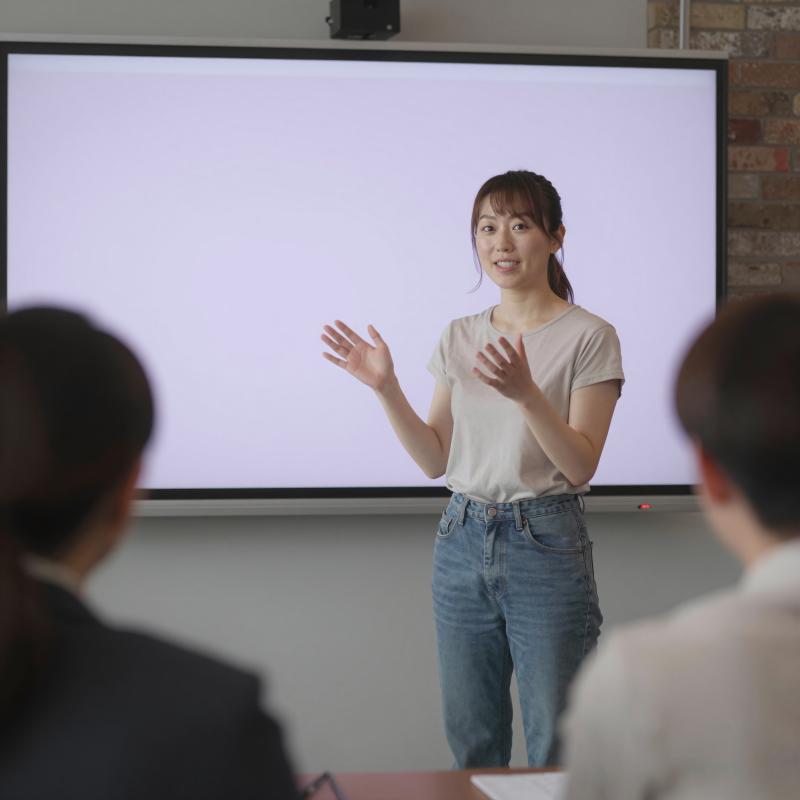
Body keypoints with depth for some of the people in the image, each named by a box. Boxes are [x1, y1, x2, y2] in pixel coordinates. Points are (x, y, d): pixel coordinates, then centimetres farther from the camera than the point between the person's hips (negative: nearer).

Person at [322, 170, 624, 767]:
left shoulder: (588, 337, -5)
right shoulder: (460, 338, 10)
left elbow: (580, 466, -11)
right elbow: (436, 460, 10)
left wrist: (526, 393, -25)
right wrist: (386, 389, -2)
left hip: (547, 545, -5)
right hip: (463, 544, 5)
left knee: (555, 750, 1)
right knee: (471, 745, 13)